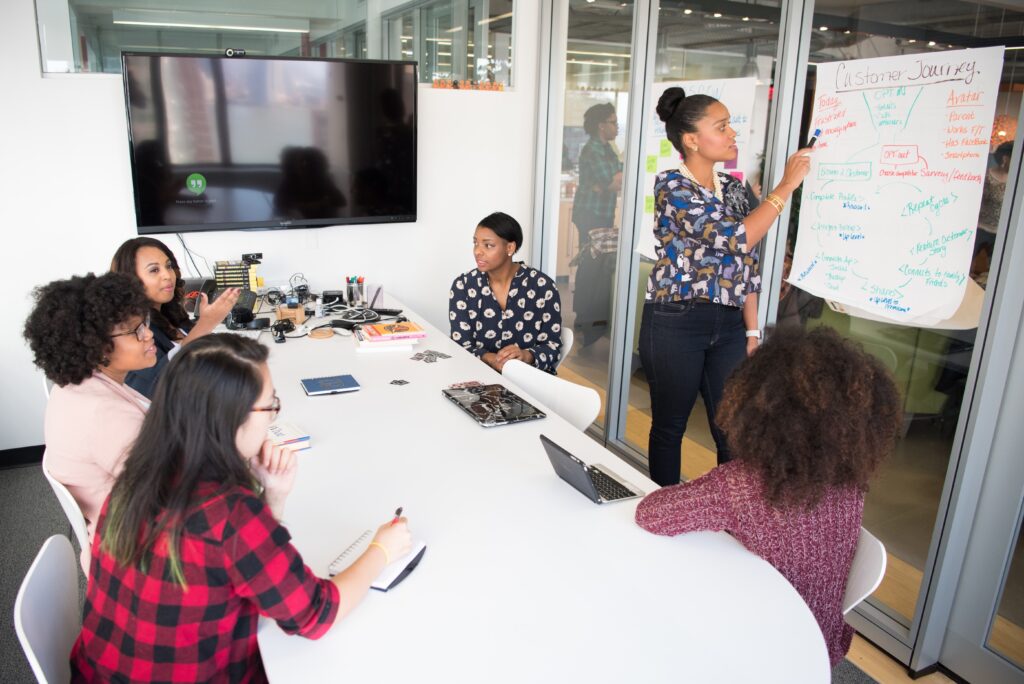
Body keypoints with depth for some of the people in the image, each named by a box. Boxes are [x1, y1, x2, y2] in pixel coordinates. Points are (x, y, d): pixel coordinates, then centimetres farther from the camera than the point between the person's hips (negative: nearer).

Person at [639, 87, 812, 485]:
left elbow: (746, 264, 13)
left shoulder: (733, 188, 11)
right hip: (675, 323, -6)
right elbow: (735, 238, -21)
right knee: (669, 427, 9)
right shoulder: (670, 185, -10)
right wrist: (787, 185, -14)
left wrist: (752, 330, 9)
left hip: (728, 325, 6)